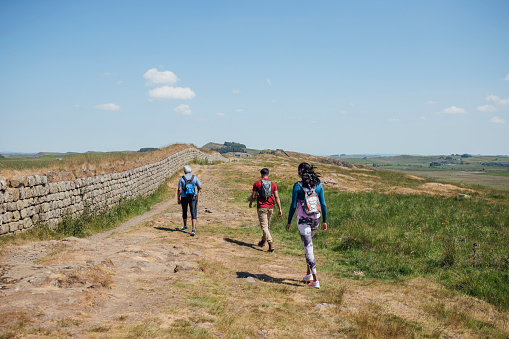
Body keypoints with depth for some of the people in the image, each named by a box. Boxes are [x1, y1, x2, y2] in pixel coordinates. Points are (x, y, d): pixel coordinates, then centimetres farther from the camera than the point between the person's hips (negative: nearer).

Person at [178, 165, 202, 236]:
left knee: (184, 211, 21)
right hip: (193, 197, 0)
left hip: (184, 197, 0)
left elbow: (179, 190, -8)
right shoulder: (194, 178, -1)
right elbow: (200, 187, -1)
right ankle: (193, 229, -19)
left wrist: (178, 199, -1)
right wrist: (197, 192, 22)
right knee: (193, 213, -5)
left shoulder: (182, 178, -4)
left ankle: (185, 226, 37)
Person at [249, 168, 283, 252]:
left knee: (264, 226, -5)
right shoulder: (273, 184, 2)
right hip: (270, 207, 4)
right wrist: (280, 209, -4)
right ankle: (263, 241, 36)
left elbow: (253, 196, -2)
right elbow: (276, 197, -4)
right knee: (267, 225, 20)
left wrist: (250, 203, 17)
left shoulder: (257, 183, -4)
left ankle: (271, 244, -19)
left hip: (261, 207, -4)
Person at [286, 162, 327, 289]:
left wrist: (289, 222, 0)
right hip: (315, 219, 5)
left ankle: (315, 281, -7)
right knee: (307, 244, 25)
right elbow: (323, 204, 3)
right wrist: (324, 221, 11)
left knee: (308, 247, -4)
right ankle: (309, 273, 27)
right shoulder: (318, 185, 2)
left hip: (303, 220, -5)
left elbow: (293, 205, -9)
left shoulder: (298, 186, -10)